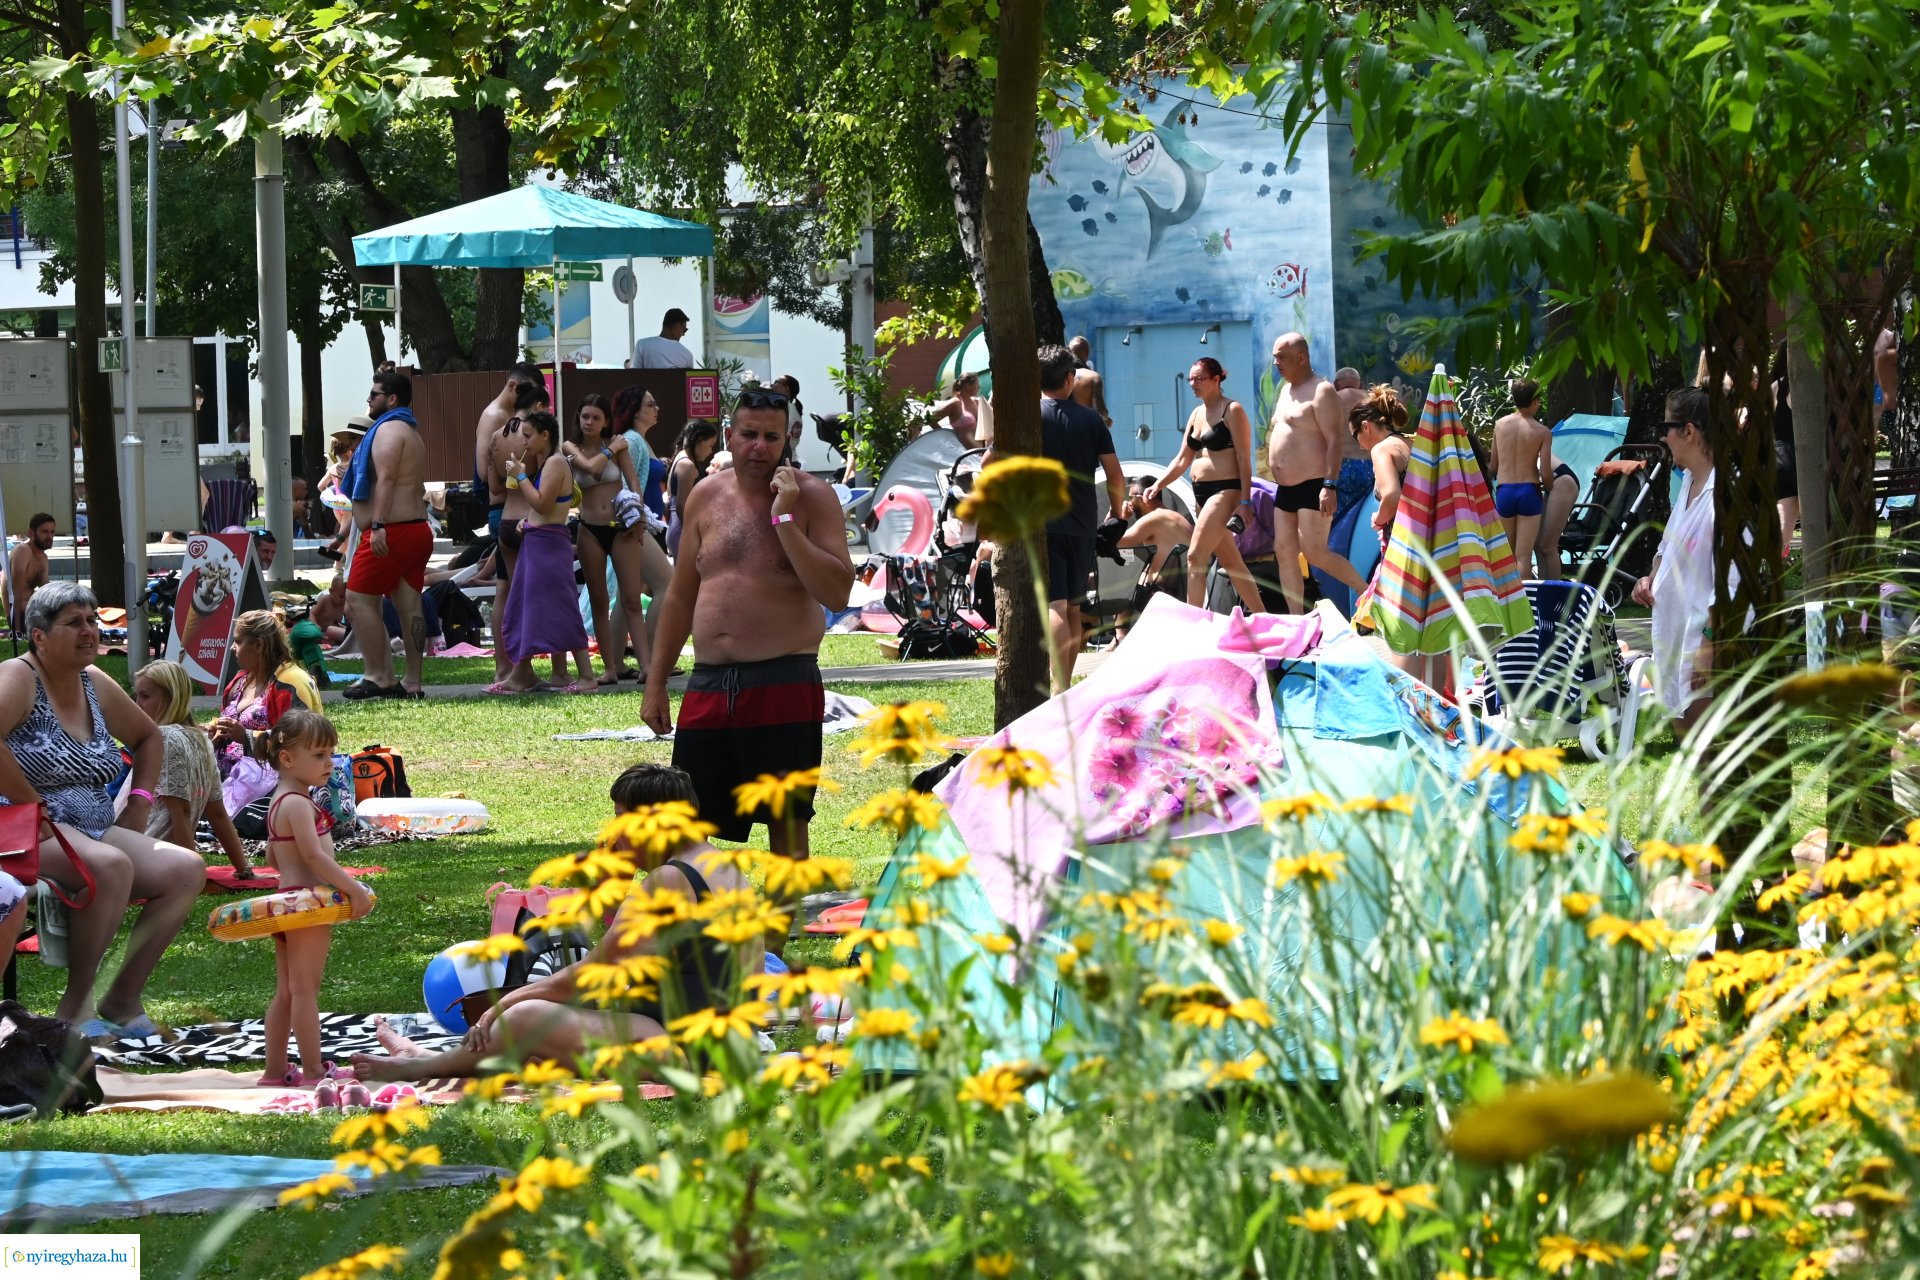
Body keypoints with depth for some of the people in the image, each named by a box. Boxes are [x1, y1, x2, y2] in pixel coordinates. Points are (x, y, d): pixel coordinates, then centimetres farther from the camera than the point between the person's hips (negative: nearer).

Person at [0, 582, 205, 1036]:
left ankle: (122, 999, -7)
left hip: (96, 829, 9)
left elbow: (148, 738, 31)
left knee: (186, 869, -11)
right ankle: (76, 1005, -22)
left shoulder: (95, 685, 15)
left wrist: (139, 801, 15)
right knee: (112, 865, -36)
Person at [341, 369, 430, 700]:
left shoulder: (389, 430, -9)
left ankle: (378, 676, -10)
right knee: (410, 607, 6)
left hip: (392, 532, -10)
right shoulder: (411, 431, 23)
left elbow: (386, 479, -22)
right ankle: (414, 682, 4)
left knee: (359, 600, -7)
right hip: (417, 529, 10)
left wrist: (378, 525, -29)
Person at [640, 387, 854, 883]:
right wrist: (655, 683, 17)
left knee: (786, 824, -1)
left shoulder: (811, 497, -1)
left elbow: (837, 593, -12)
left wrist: (784, 520, -16)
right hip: (708, 686, 4)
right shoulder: (707, 499, 12)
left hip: (783, 686, -4)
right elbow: (681, 596, 19)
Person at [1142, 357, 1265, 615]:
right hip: (1202, 493, 9)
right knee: (1229, 560, 11)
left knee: (1195, 557, -15)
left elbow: (1244, 460, -12)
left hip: (1226, 491, -9)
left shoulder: (1232, 411, -8)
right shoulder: (1196, 415, 16)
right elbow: (1182, 460, 18)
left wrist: (1244, 502, -19)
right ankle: (1261, 617, 16)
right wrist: (1158, 485, 5)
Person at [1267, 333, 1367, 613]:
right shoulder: (1287, 390, 17)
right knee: (1284, 552, 3)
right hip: (1286, 489, 9)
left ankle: (1365, 591, 3)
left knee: (1314, 552, -13)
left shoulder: (1321, 391, -11)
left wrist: (1330, 486, -25)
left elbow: (1334, 440, -18)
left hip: (1314, 487, -9)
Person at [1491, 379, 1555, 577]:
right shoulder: (1542, 432, -5)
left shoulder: (1500, 425, 4)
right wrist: (1550, 489, 14)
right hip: (1529, 491, -3)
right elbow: (1546, 472, -7)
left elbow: (1493, 465, 11)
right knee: (1524, 556, -3)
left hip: (1504, 491, 3)